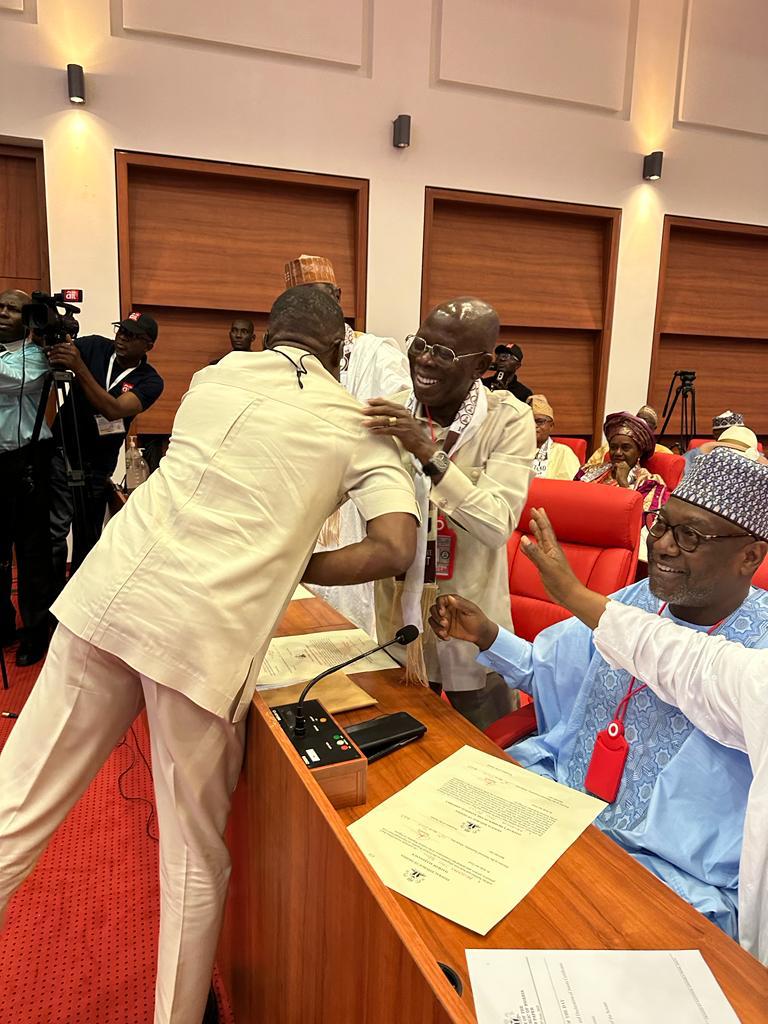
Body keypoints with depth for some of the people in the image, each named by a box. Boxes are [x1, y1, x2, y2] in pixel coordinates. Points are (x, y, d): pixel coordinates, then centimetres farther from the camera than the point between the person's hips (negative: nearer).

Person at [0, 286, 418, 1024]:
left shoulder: (213, 376, 18)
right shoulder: (358, 428, 8)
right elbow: (395, 550, -4)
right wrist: (296, 568, 7)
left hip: (108, 593, 4)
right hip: (209, 635, -3)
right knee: (194, 855, 15)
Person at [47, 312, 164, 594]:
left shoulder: (150, 381, -9)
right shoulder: (95, 346, -4)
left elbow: (113, 410, -24)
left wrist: (78, 367, -32)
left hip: (97, 465, 1)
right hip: (61, 451, -1)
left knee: (88, 536, 13)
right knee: (54, 530, -10)